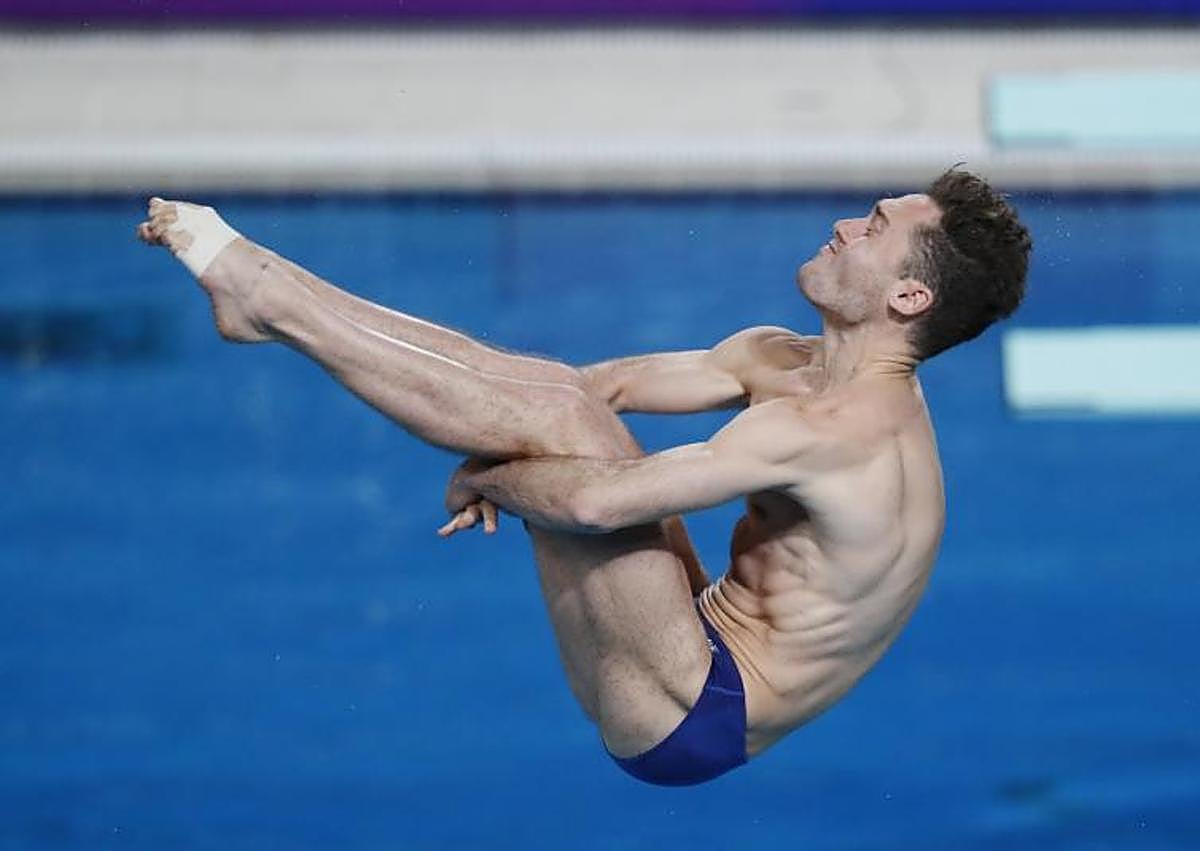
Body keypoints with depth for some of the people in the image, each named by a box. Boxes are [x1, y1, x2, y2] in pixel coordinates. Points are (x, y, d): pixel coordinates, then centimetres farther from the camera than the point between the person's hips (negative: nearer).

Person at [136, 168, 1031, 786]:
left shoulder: (843, 431, -26)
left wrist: (487, 478, -11)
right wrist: (493, 447, -7)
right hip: (700, 655, 10)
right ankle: (265, 292, 4)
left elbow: (594, 499, -31)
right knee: (548, 391, 5)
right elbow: (612, 385, 11)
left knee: (555, 416, -19)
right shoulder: (785, 362, 5)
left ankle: (261, 291, -9)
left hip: (695, 719, -10)